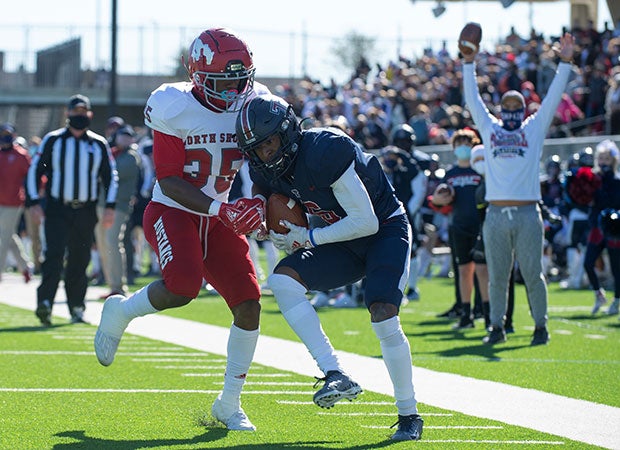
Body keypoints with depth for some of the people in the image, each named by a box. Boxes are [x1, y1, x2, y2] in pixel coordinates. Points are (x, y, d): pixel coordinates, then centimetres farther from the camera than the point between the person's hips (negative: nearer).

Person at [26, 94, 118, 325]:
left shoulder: (99, 144, 9)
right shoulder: (52, 140, 4)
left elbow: (110, 176, 14)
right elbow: (34, 171, 6)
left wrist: (110, 207, 3)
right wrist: (34, 202, -4)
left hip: (86, 211, 2)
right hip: (57, 209, -2)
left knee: (80, 260, 7)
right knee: (54, 254, -17)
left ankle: (76, 308, 16)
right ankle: (45, 302, -24)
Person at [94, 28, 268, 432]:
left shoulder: (252, 106, -3)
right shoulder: (175, 109, -17)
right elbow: (169, 181, -17)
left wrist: (259, 202, -9)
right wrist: (219, 209, -27)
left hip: (219, 219, 5)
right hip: (172, 213, -5)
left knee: (248, 303, -6)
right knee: (183, 285, -31)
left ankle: (229, 403, 10)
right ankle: (120, 311, 3)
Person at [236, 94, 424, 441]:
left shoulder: (325, 151, -30)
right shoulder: (267, 168, -7)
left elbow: (366, 222, -27)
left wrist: (308, 238, -22)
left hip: (386, 230, -7)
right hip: (346, 242, 7)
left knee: (383, 316, -22)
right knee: (283, 279, -16)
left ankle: (409, 415, -4)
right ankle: (336, 375, -22)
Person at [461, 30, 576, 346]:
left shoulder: (535, 128, 12)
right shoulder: (489, 128, 14)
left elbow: (553, 97, 9)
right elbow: (473, 99, 17)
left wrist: (565, 61, 5)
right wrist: (469, 62, 15)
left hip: (527, 214, -1)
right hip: (496, 215, 1)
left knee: (533, 275, 1)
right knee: (497, 276, 4)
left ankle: (540, 326, 8)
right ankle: (497, 328, 11)